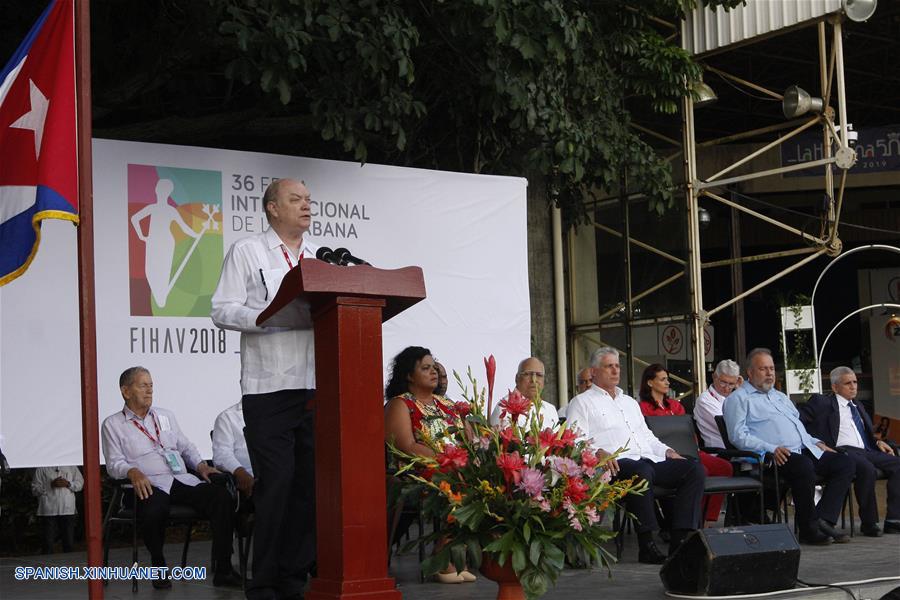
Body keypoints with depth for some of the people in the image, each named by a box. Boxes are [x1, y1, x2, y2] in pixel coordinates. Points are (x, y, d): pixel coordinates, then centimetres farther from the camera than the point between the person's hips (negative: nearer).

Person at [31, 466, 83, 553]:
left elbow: (80, 482, 12)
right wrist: (51, 485, -14)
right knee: (48, 543, -3)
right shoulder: (41, 469, 5)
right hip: (49, 511, -2)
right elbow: (35, 489, 0)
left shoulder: (71, 466, 13)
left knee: (69, 543, 5)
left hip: (68, 510, 2)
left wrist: (68, 484, -8)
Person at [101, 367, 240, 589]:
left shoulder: (166, 416, 26)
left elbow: (186, 447, 27)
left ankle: (223, 569, -20)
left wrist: (201, 465, 7)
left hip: (183, 479, 5)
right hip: (149, 485, -5)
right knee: (154, 508, -41)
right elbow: (114, 463, 0)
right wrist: (133, 472, -21)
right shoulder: (113, 424, 10)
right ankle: (158, 566, -13)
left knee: (221, 496, -24)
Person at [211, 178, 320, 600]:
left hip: (316, 386, 5)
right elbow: (223, 311, -4)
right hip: (269, 388, -5)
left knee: (312, 483, 4)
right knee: (275, 484, -7)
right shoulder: (247, 252, 5)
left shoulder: (322, 257, 20)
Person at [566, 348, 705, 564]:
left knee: (694, 469, -15)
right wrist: (598, 452, -21)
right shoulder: (582, 402, 11)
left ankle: (681, 538, -24)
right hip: (616, 464, -7)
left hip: (648, 459, 7)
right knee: (642, 472, -40)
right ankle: (647, 545, -34)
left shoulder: (630, 402, 33)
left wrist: (667, 451, 15)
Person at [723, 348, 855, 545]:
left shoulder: (780, 397, 32)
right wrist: (771, 449, -20)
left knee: (845, 463, -10)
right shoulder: (738, 399, 5)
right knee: (804, 466, -37)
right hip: (778, 456, -8)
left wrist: (816, 443, 16)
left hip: (805, 450, 8)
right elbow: (738, 436, -8)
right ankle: (808, 530, -25)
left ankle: (824, 520, -21)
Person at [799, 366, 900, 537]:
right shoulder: (822, 402, 7)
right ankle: (869, 523, -25)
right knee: (867, 468, -35)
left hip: (866, 451, 7)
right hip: (843, 451, -7)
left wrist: (877, 442, 13)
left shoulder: (859, 407, 30)